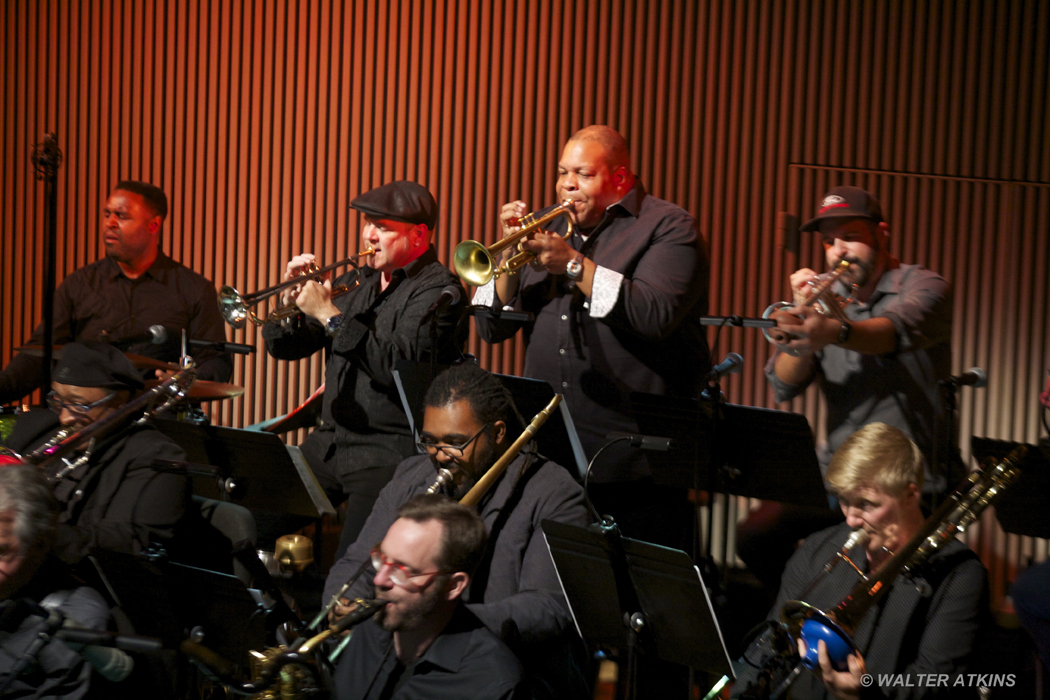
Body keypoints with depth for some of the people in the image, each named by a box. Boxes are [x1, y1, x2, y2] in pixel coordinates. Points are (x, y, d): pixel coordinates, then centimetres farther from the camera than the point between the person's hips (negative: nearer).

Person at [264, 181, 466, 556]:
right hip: (330, 441, 8)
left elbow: (401, 366, -22)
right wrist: (292, 299, -2)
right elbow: (286, 347, 18)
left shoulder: (437, 288, -6)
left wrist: (330, 314, -19)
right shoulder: (357, 282, 18)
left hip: (389, 451, -7)